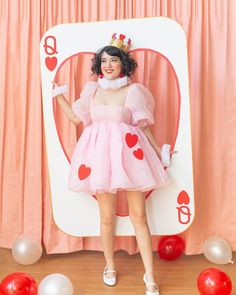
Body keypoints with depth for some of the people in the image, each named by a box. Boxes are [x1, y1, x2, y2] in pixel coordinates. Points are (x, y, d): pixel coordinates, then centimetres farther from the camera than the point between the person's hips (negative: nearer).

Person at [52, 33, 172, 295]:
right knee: (106, 217, 10)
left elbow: (143, 126, 5)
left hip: (127, 154, -2)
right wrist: (58, 95, 17)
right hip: (100, 154, 3)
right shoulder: (92, 90, 12)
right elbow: (77, 118, 16)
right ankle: (110, 267, 32)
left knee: (139, 216, 2)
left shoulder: (133, 91, 2)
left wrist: (160, 152, 6)